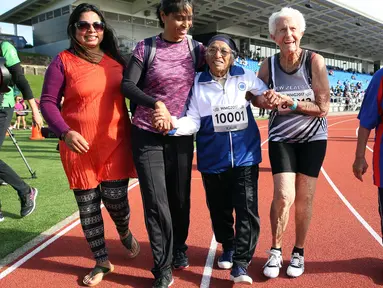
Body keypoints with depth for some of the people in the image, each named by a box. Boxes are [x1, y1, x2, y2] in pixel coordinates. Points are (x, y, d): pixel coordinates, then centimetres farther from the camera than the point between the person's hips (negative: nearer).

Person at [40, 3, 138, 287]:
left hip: (116, 143, 1)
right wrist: (65, 133, -20)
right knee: (87, 206, 8)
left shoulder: (116, 59, 7)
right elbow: (48, 102, -5)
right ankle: (102, 262, 29)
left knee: (116, 199, 1)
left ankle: (125, 232, 38)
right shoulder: (63, 61, -2)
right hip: (79, 147, -1)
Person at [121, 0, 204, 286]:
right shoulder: (146, 48, -4)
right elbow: (127, 85, -14)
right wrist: (156, 104, -29)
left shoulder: (196, 49, 3)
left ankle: (179, 248, 40)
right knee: (156, 202, -3)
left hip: (182, 135, 3)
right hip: (147, 135, -2)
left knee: (180, 198, 13)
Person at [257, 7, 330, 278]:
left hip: (312, 137, 0)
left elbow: (323, 107, -12)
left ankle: (299, 252, 25)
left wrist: (292, 103, -26)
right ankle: (275, 251, 12)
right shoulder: (268, 65, -6)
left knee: (304, 197, 4)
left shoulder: (314, 61, -11)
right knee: (283, 196, -10)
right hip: (281, 137, 1)